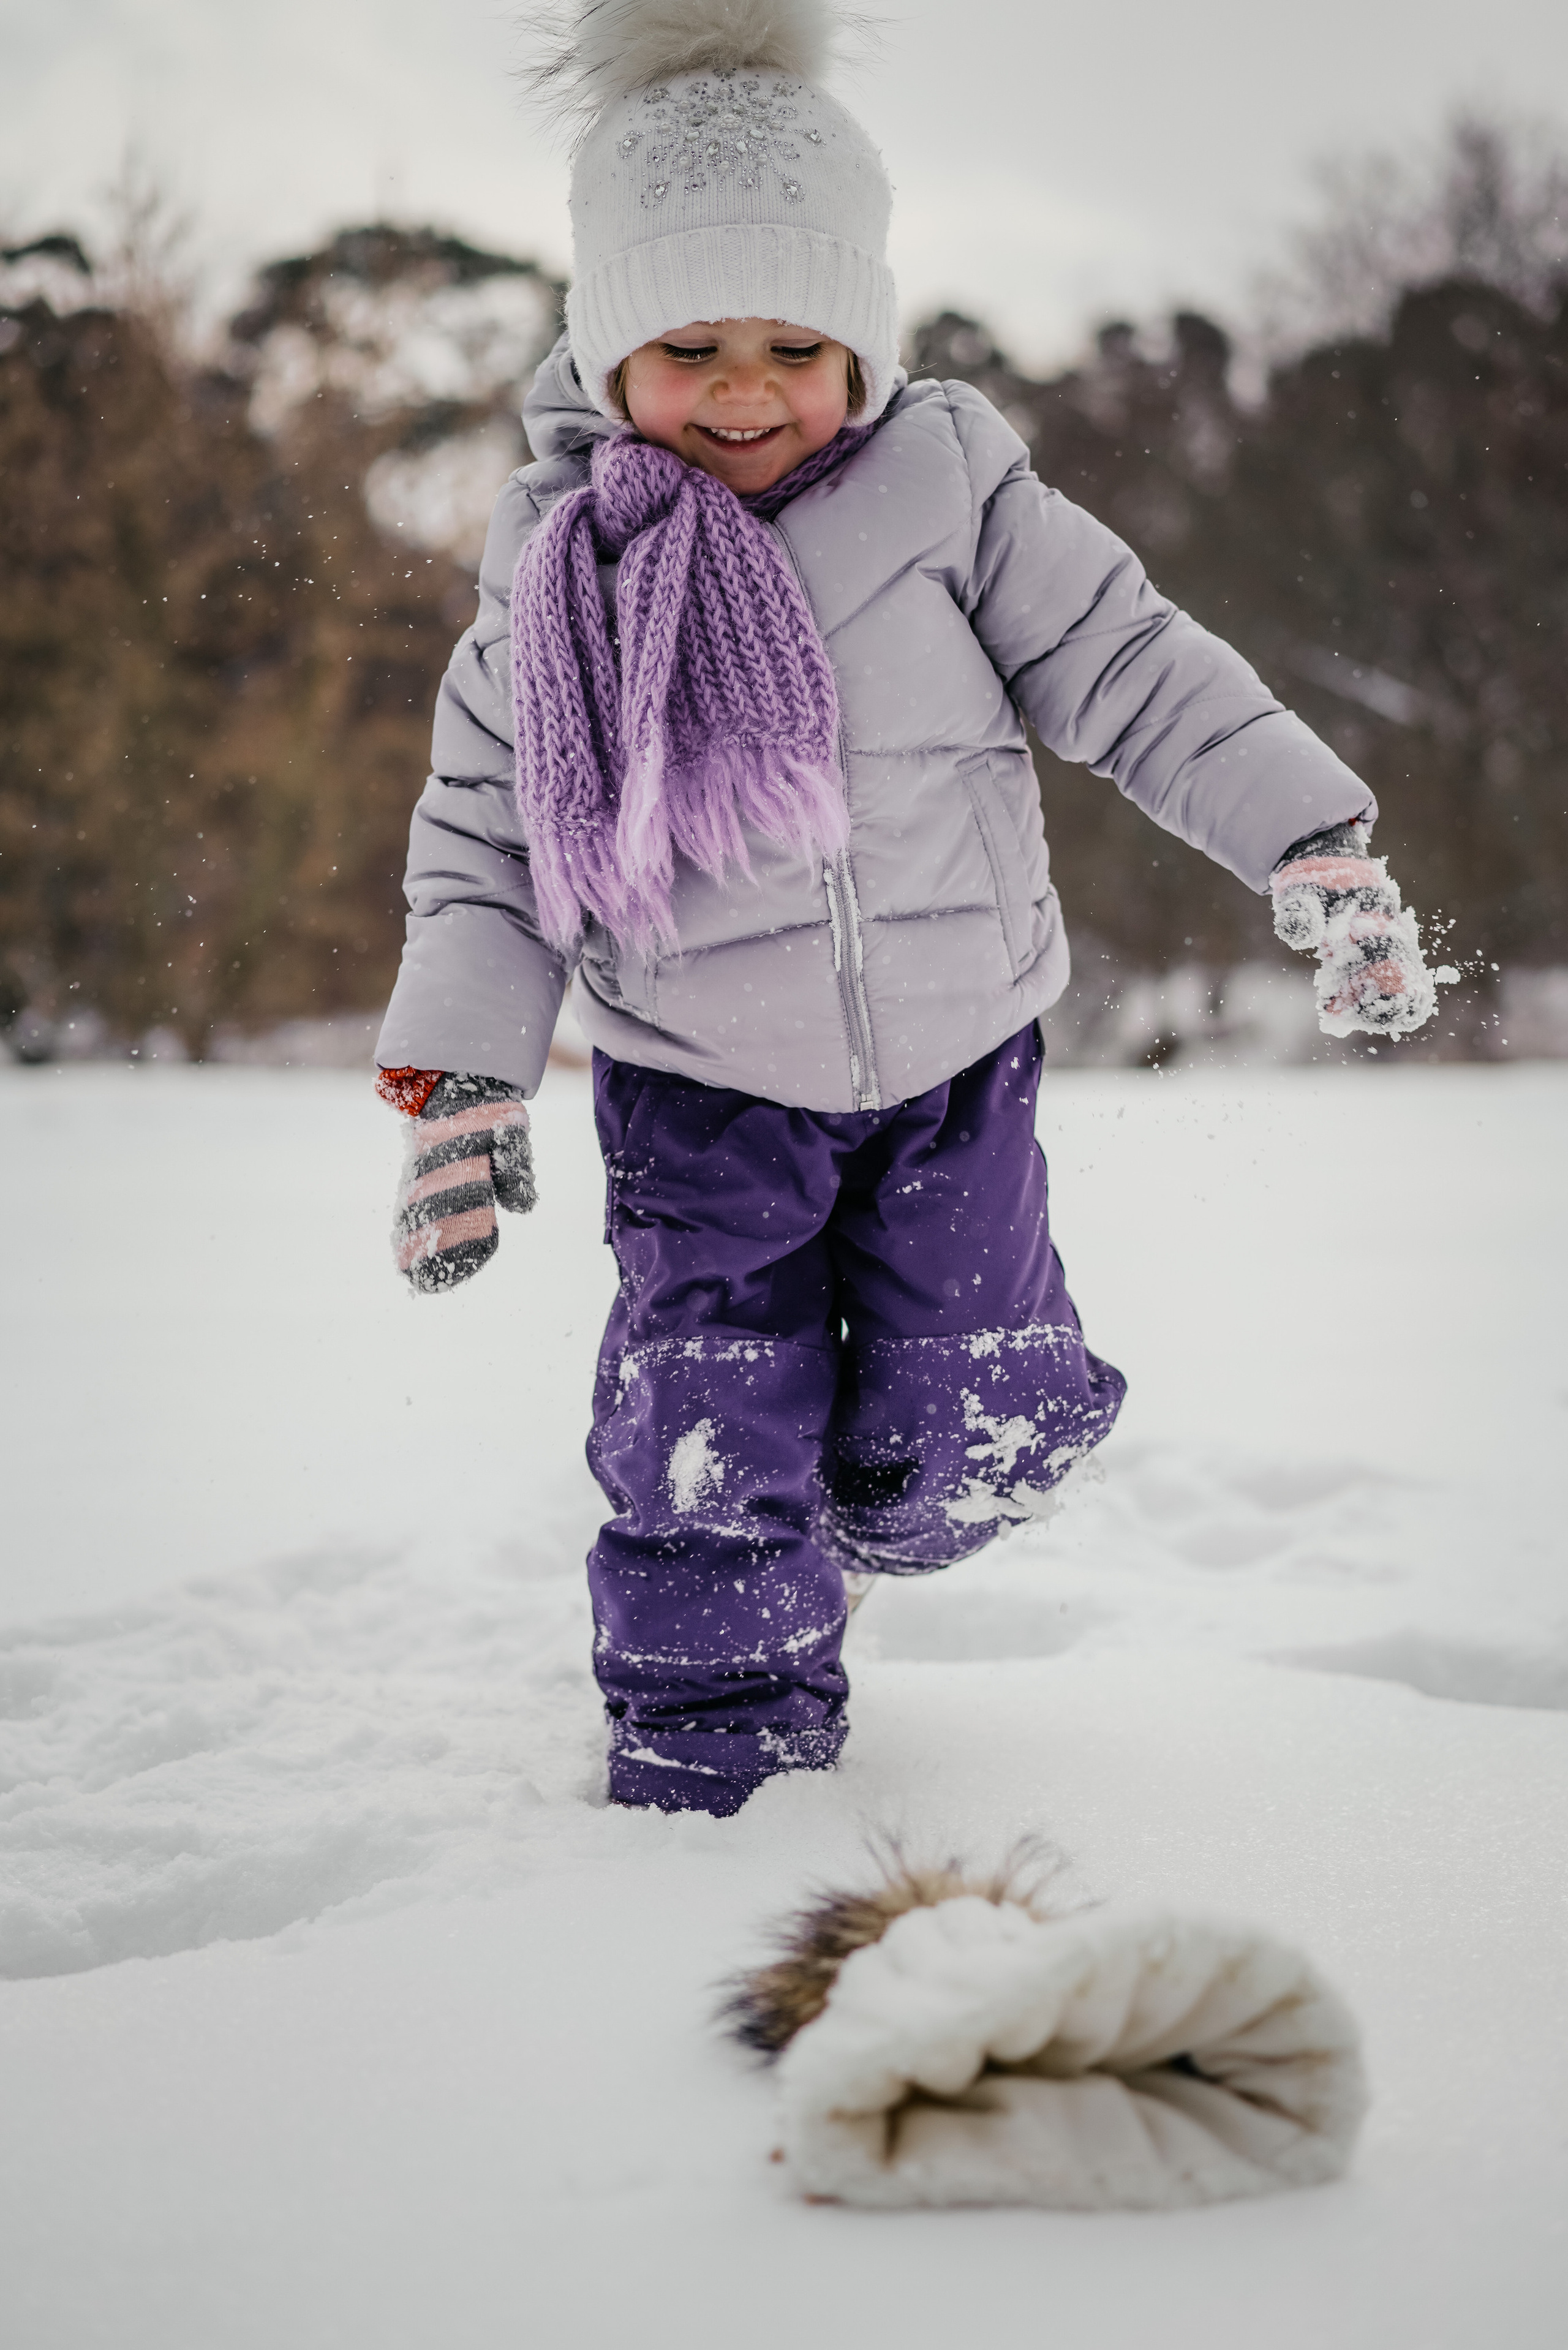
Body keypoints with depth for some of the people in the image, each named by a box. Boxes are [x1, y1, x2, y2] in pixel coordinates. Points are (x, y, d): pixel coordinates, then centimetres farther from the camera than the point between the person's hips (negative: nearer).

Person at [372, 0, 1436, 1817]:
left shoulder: (946, 487, -8)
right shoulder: (558, 569, -5)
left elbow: (1132, 672, -4)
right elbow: (482, 835, 2)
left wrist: (1315, 848, -7)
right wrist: (459, 1080, -6)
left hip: (953, 1062, 1)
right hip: (701, 1088, 0)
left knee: (966, 1435, 4)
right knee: (707, 1445, -4)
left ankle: (847, 1526, 38)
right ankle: (705, 1744, 16)